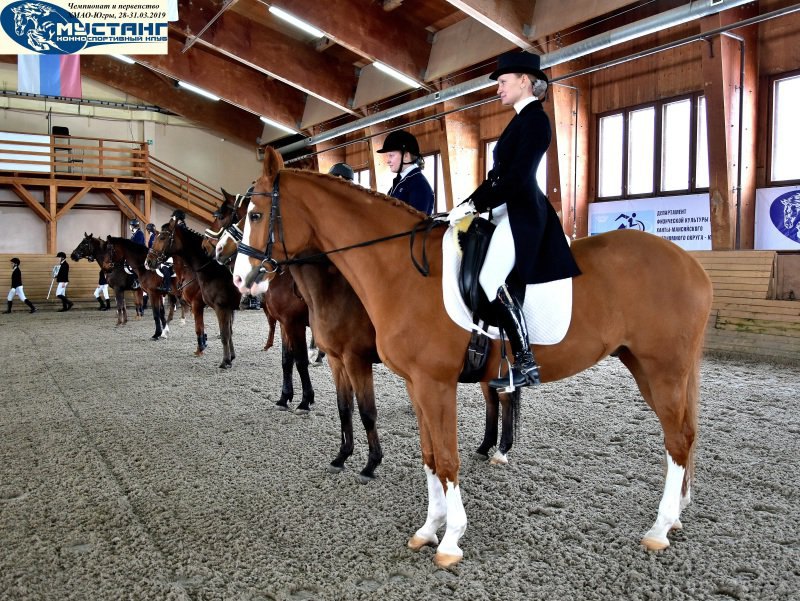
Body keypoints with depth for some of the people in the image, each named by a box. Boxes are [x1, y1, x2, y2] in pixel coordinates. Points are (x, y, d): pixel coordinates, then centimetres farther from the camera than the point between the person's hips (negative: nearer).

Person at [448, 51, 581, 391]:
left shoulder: (535, 119, -10)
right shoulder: (522, 120, 20)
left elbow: (517, 176, -20)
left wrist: (474, 205, -19)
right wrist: (469, 204, 11)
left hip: (521, 212, -11)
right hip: (509, 210, 11)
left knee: (490, 278, -21)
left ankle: (525, 364, -14)